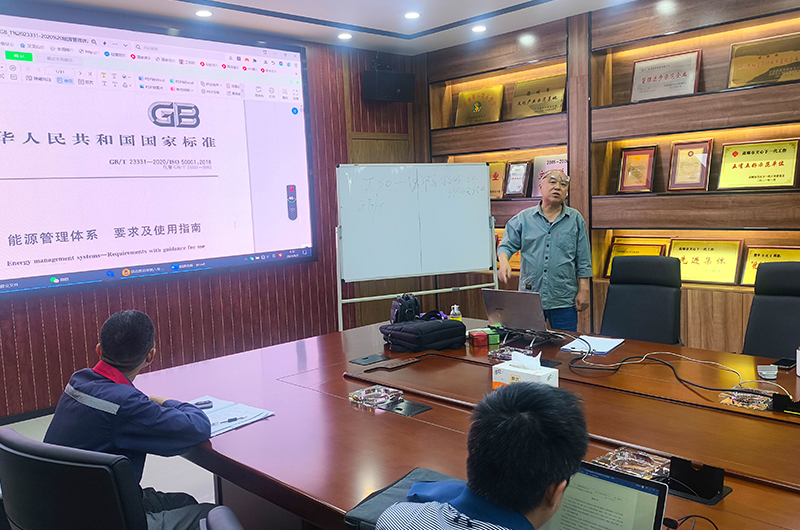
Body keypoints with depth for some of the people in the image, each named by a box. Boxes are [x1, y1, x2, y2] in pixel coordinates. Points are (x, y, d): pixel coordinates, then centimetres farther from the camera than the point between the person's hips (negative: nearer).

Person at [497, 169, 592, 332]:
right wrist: (504, 262, -18)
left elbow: (583, 261, 6)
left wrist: (584, 290, 2)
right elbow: (507, 245, 4)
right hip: (529, 298, 0)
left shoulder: (576, 219, 6)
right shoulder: (523, 218, 6)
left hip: (564, 300, 0)